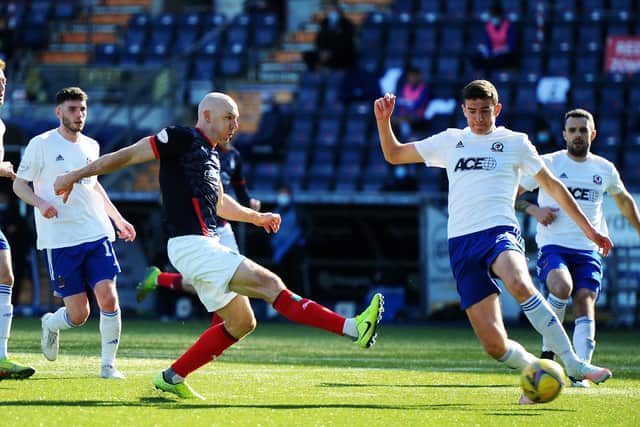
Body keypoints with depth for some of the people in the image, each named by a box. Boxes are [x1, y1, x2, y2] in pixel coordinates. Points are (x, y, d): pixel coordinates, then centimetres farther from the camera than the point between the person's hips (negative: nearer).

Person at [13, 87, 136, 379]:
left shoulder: (90, 146, 12)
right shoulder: (41, 144, -3)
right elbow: (19, 185, 0)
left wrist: (118, 219, 27)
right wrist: (41, 203, -20)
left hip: (97, 234, 4)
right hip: (59, 240, -4)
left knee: (108, 298, -12)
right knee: (78, 315, -5)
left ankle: (108, 365, 3)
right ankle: (51, 325, 31)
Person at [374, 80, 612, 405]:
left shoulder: (514, 142, 12)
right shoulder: (450, 141, 20)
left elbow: (552, 185, 16)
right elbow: (394, 154, 26)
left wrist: (588, 229, 14)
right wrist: (383, 120, 8)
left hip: (499, 232, -3)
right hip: (461, 244, 3)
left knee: (519, 284, -40)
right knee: (494, 344, -11)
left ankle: (573, 364, -34)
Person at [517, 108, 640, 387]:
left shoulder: (605, 170, 13)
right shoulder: (548, 164, 3)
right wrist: (533, 210, -9)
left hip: (589, 250, 3)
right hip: (553, 246, -3)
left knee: (585, 302, -15)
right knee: (562, 287, -31)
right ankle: (548, 349, -12)